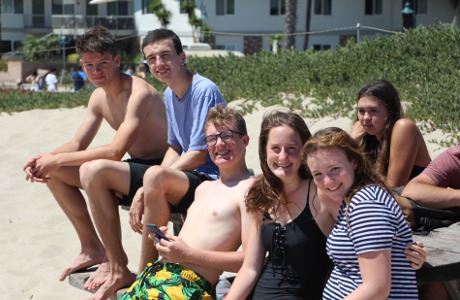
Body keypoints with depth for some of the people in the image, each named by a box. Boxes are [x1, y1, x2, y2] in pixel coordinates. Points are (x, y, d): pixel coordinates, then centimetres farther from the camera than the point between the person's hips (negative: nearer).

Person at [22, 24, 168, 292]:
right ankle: (92, 248, 13)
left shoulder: (139, 94, -22)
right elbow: (77, 144, 10)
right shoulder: (99, 97, 6)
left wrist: (58, 159, -24)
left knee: (94, 170, -35)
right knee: (55, 173, 4)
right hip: (135, 170, 9)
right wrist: (46, 159, -11)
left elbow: (116, 151, -30)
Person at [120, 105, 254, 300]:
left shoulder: (249, 188, -6)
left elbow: (250, 260, -14)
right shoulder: (203, 188, 21)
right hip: (159, 272, 8)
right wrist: (165, 240, 8)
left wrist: (188, 254, -15)